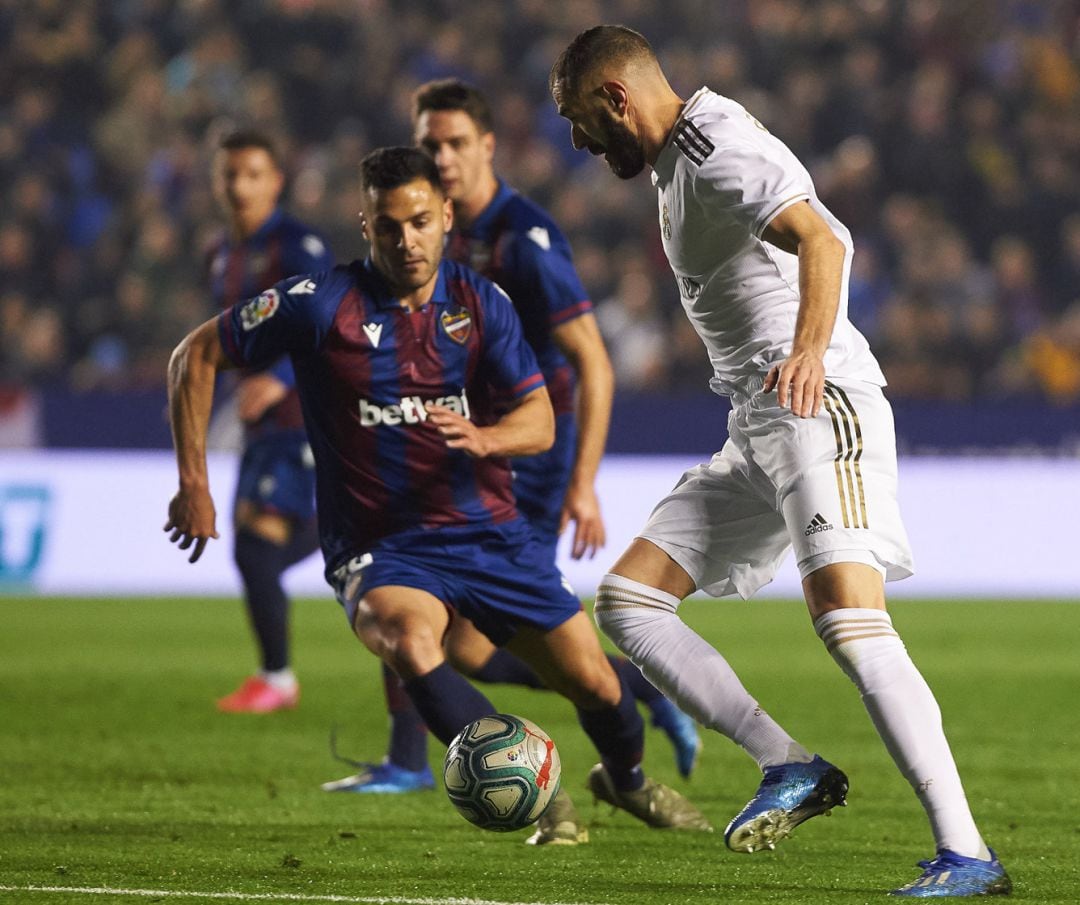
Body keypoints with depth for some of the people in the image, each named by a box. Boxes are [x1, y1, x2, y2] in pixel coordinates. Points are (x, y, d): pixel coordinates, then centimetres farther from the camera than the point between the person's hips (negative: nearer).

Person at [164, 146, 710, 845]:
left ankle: (627, 779, 38)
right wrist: (194, 486, -5)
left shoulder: (481, 303, 1)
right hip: (381, 549, -3)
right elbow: (196, 355, -2)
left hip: (488, 531, 3)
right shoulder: (322, 304, -9)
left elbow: (540, 420, -6)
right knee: (410, 641, -37)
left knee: (595, 683, 1)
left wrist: (482, 438, -29)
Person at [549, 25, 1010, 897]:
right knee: (626, 600, 3)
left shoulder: (719, 149, -11)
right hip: (756, 430, 11)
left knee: (848, 616, -24)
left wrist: (809, 350, -43)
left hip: (821, 403, -11)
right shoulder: (678, 162, 21)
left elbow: (823, 242, -28)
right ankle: (792, 767, 0)